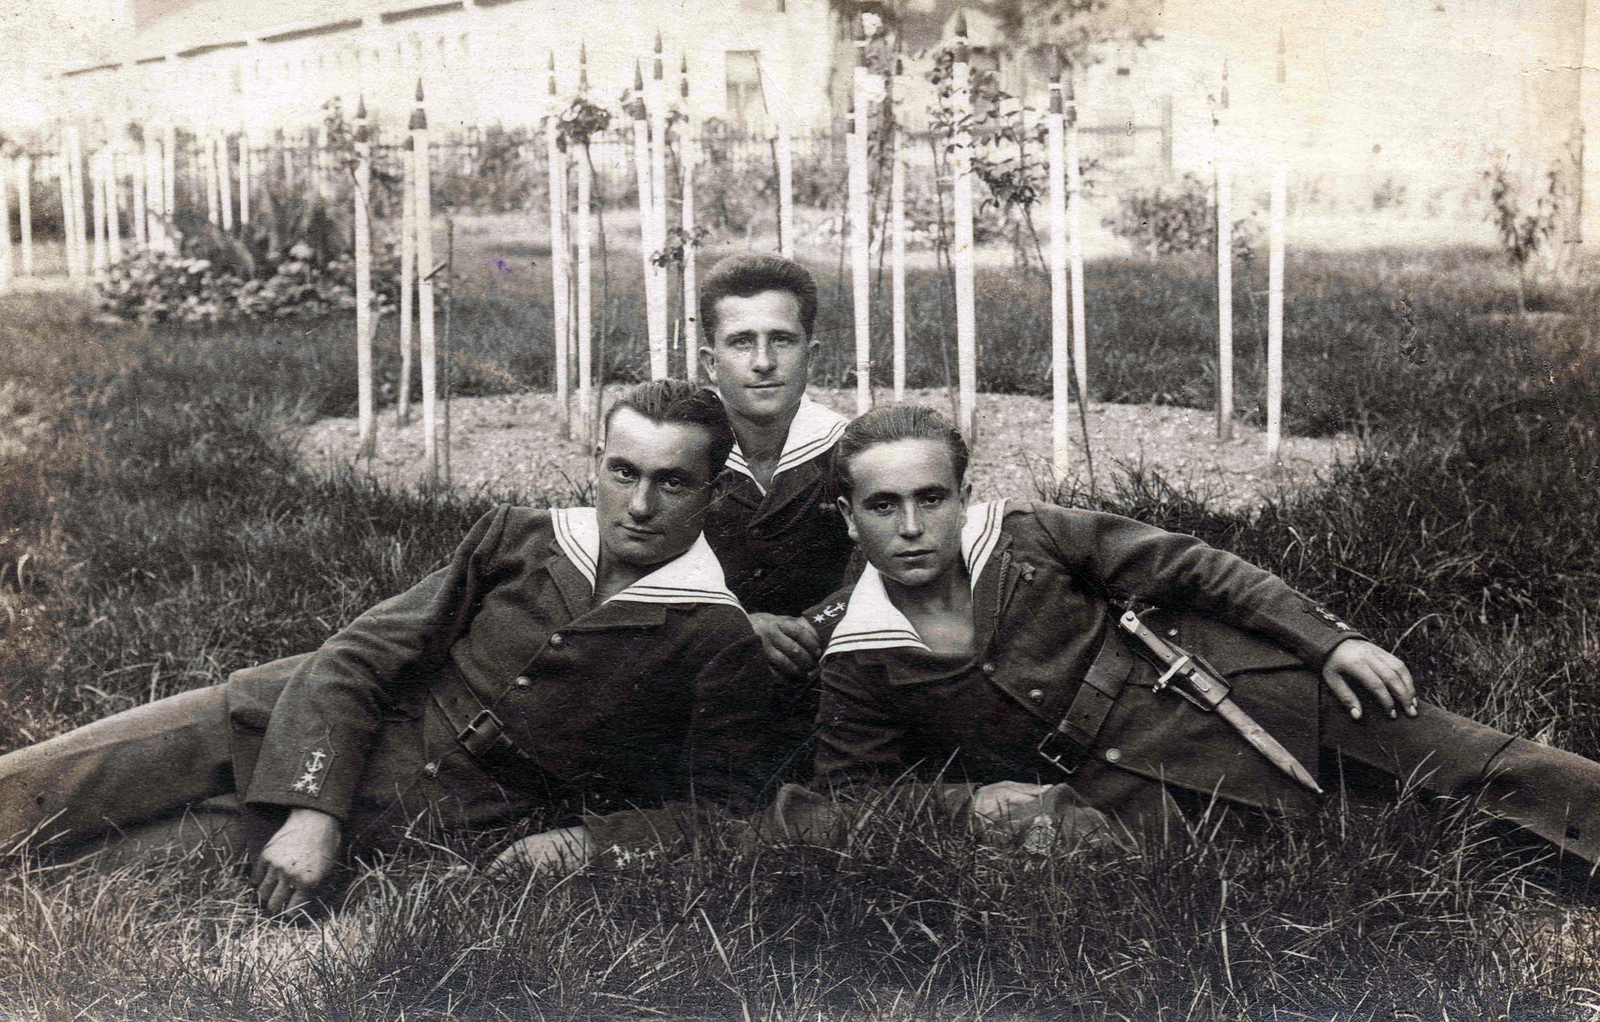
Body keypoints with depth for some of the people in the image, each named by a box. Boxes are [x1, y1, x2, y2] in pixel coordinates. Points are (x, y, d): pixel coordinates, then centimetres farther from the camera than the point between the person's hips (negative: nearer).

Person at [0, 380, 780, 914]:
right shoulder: (516, 540, -1)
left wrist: (590, 842, -22)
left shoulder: (717, 646, -11)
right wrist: (312, 809, -19)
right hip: (322, 736, 4)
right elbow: (359, 659, -5)